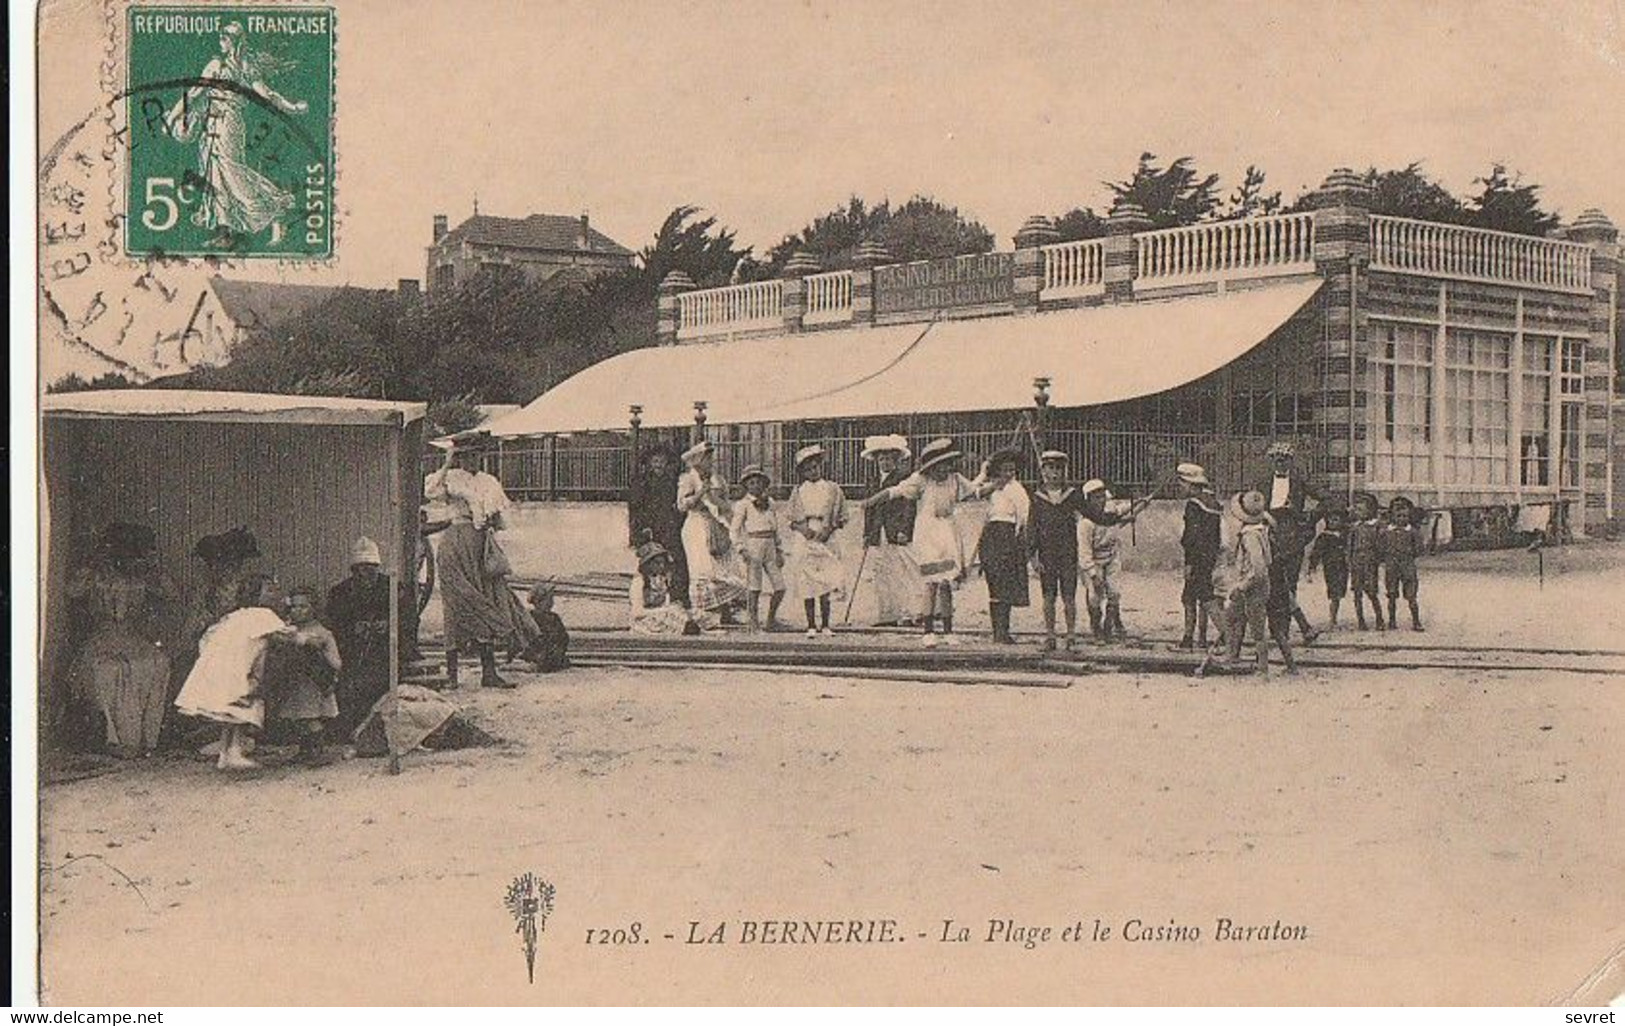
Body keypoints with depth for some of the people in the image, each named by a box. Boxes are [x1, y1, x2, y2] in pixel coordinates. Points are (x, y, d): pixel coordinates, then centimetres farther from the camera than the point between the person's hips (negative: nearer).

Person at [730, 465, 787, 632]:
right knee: (755, 588, -4)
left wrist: (779, 551, 16)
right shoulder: (743, 505, -2)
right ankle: (754, 622, 5)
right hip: (753, 546, -5)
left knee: (780, 587, 1)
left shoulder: (769, 503, 13)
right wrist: (741, 549, -14)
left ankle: (771, 618, 19)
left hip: (770, 548, 5)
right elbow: (734, 529, -3)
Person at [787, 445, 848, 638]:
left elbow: (841, 518, 8)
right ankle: (811, 625, 4)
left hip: (826, 540, -1)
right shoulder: (798, 492, 8)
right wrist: (802, 528, -9)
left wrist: (829, 528, -9)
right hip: (805, 540, 1)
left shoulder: (832, 489, 6)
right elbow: (792, 520, 10)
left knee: (826, 584, -6)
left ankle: (825, 624, 1)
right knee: (807, 585, -1)